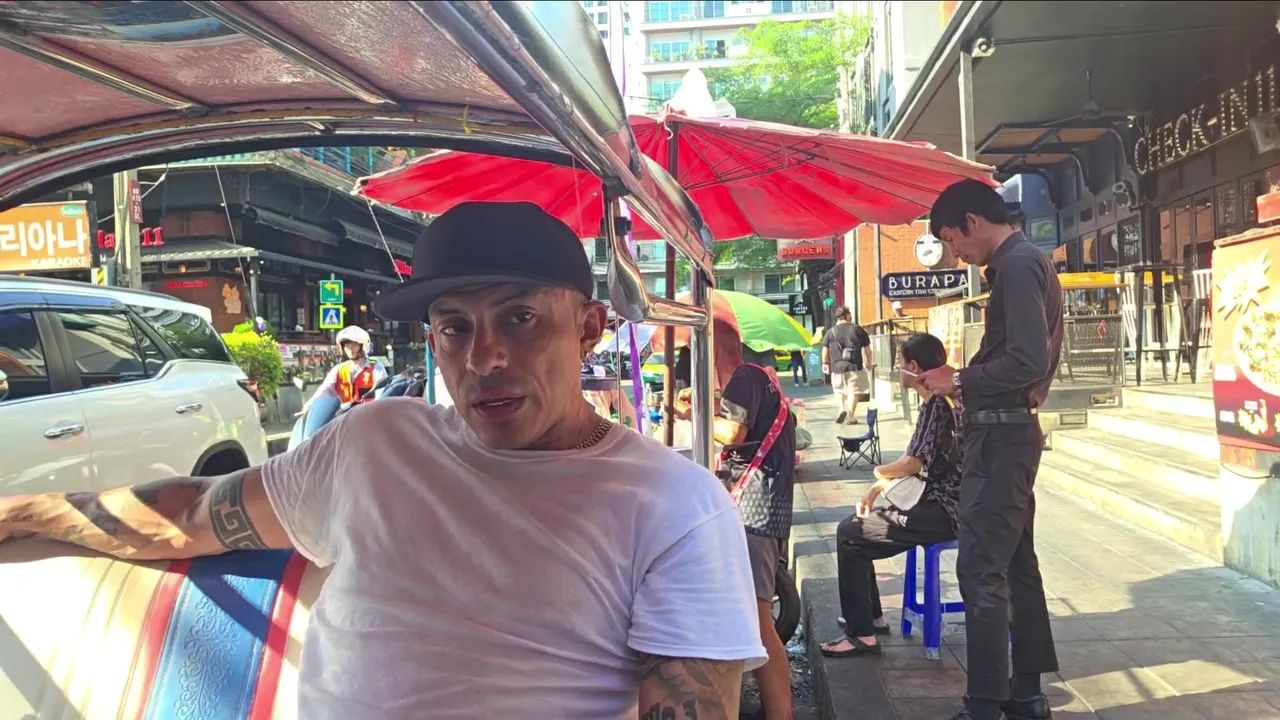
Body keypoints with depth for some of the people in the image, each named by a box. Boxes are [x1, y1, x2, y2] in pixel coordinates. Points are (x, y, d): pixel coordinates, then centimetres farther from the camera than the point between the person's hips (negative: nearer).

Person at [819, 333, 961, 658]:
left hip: (944, 512, -11)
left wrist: (880, 472, 0)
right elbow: (913, 459, 16)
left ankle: (862, 635, -10)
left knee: (849, 534, -16)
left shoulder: (939, 405, -18)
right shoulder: (935, 403, 14)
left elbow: (912, 464, -20)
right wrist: (876, 489, 4)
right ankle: (872, 617, 23)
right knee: (855, 526, 16)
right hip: (939, 504, 11)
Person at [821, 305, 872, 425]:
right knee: (853, 391, 4)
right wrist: (868, 362, 19)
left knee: (839, 389, 20)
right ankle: (851, 416, 3)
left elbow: (825, 349, 5)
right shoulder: (857, 329, 1)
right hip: (855, 366, -2)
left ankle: (842, 408, -1)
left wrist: (825, 363, 20)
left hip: (837, 366, 2)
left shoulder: (831, 332, 2)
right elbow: (867, 348, 5)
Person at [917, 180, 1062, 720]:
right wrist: (965, 381, 11)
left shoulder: (1017, 265, -14)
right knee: (1016, 563, 15)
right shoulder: (1027, 262, 17)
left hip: (1000, 434, -11)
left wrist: (958, 381, -12)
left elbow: (1029, 361, -23)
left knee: (981, 570, -8)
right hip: (1012, 429, 11)